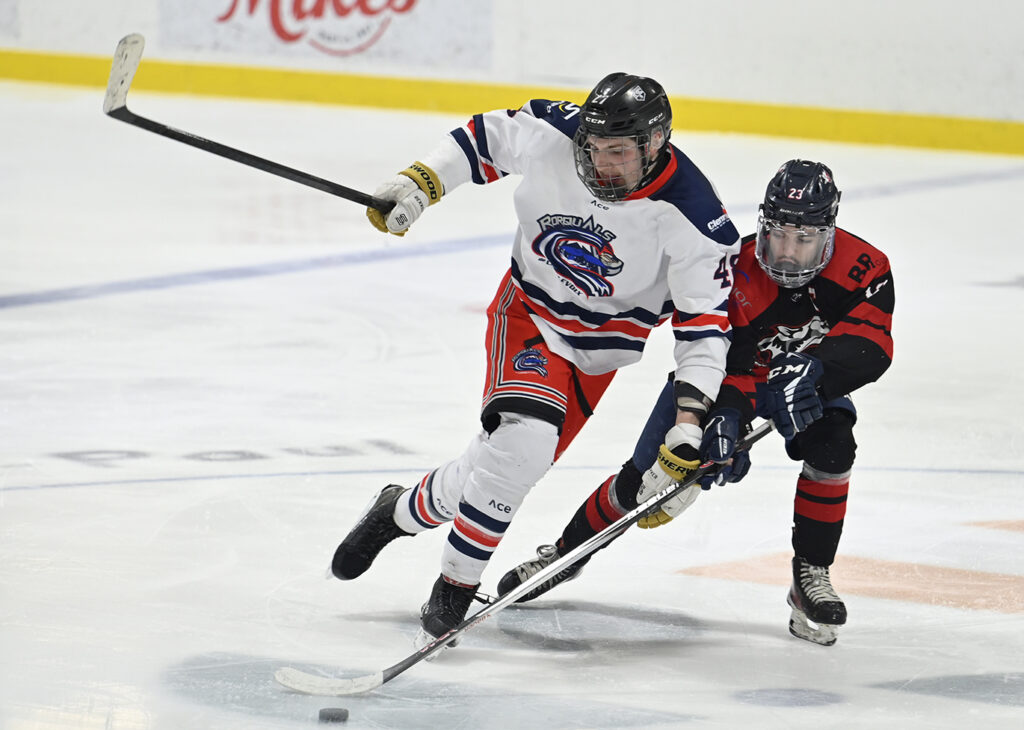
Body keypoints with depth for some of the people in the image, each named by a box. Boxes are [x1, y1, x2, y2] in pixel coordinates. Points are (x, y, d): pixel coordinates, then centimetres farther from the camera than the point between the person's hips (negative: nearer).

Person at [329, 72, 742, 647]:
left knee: (506, 465, -6)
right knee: (523, 439, -23)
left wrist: (689, 417, -28)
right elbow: (484, 137, 0)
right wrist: (419, 185, -11)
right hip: (532, 312, 0)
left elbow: (705, 323, -20)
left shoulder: (691, 216, -25)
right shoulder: (553, 136, -21)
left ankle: (401, 512, 21)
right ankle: (455, 587, -5)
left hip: (602, 344, 0)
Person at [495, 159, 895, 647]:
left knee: (831, 446, -30)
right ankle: (567, 552, 17)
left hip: (809, 382, 1)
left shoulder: (863, 268, -28)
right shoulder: (737, 271, -33)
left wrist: (813, 373, -57)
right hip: (726, 373, -1)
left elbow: (870, 345, -40)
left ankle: (811, 576, -15)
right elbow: (724, 366, -38)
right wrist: (724, 422, -56)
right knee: (646, 484, -8)